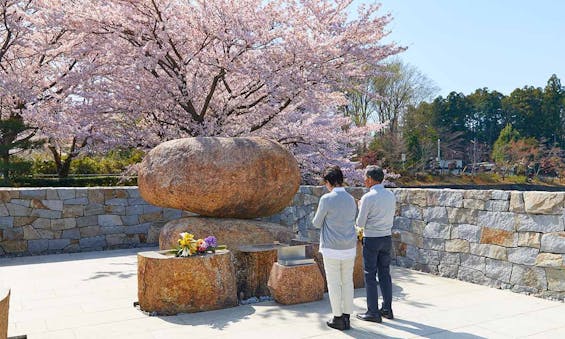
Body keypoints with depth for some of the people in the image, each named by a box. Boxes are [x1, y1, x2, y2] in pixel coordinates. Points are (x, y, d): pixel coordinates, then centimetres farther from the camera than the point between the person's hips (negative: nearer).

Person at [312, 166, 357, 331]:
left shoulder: (326, 199, -14)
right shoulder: (351, 200, 5)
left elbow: (317, 223, -4)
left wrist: (318, 220, 18)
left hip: (332, 249, -5)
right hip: (350, 248, 6)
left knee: (334, 283, 5)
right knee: (348, 282, 13)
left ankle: (338, 318, 13)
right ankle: (347, 317, 20)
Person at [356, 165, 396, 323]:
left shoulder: (368, 198, -16)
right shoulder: (391, 195, 4)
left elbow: (360, 223, -13)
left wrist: (360, 208, 6)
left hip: (371, 239, -6)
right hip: (387, 238, 7)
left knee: (370, 275, 2)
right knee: (385, 274, 14)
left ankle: (373, 312, 7)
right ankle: (387, 309, 21)